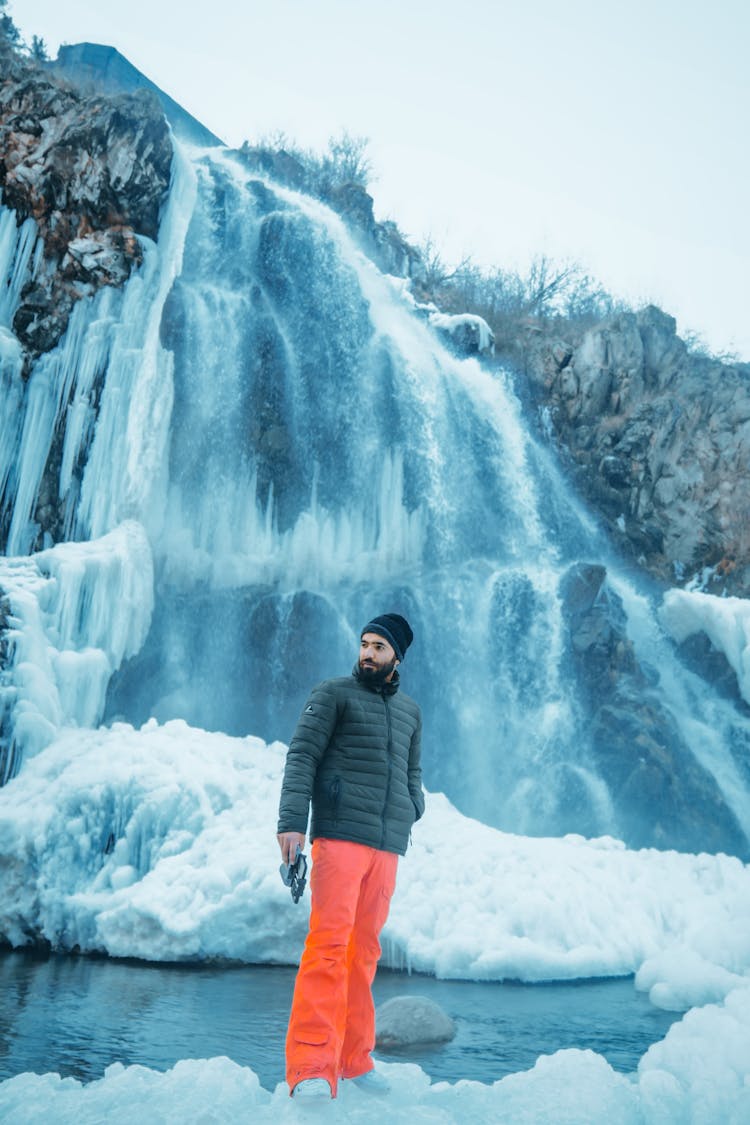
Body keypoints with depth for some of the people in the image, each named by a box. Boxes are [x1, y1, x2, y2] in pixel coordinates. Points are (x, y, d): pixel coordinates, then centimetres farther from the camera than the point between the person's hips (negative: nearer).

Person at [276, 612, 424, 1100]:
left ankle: (354, 1059, 17)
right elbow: (301, 755, -3)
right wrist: (291, 821, -13)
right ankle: (311, 1069, -8)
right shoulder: (334, 693, 5)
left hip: (388, 846, 5)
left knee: (365, 950, 8)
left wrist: (415, 813, 8)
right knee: (329, 945, -10)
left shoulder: (410, 711, 20)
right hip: (340, 836, -5)